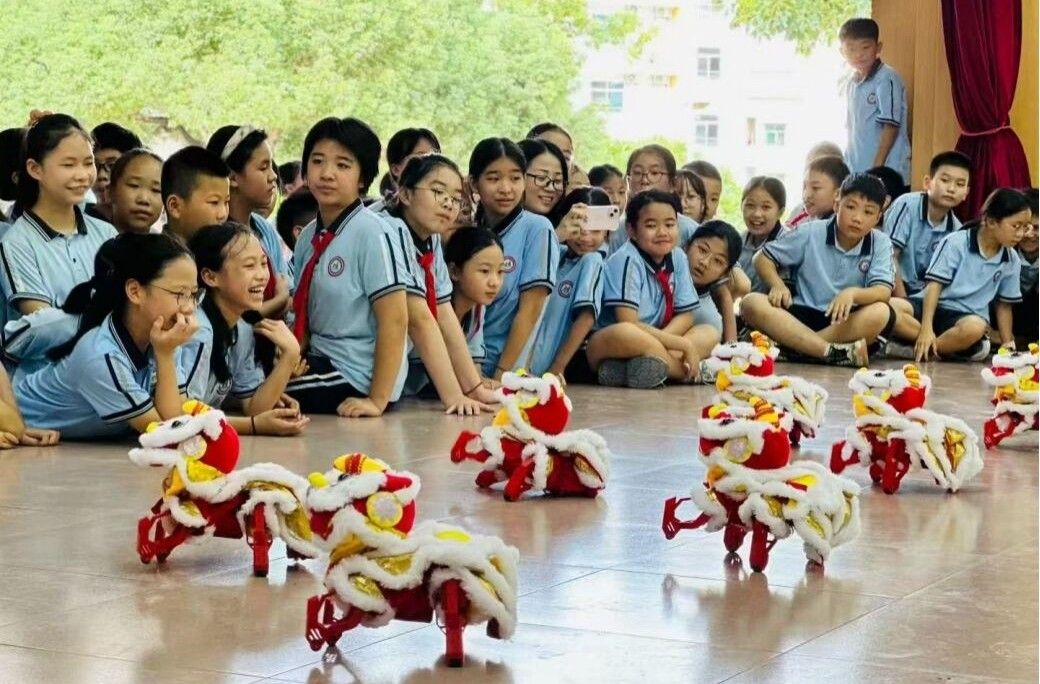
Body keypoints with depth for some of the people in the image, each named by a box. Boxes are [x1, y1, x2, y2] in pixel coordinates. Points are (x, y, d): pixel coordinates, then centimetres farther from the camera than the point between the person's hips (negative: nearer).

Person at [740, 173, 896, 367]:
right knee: (751, 303, -27)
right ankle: (832, 352, -39)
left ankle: (792, 345, -31)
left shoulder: (881, 244, -1)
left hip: (846, 321, 0)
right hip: (803, 317, 1)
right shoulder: (811, 233, -1)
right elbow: (763, 258, 7)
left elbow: (883, 292, -14)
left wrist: (853, 293, -35)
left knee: (881, 313, -33)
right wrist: (778, 285, -14)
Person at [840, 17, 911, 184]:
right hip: (855, 172, 7)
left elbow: (891, 126, -14)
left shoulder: (887, 80, -10)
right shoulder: (852, 84, 12)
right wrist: (846, 168, 14)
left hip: (887, 174, -7)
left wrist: (876, 168, -16)